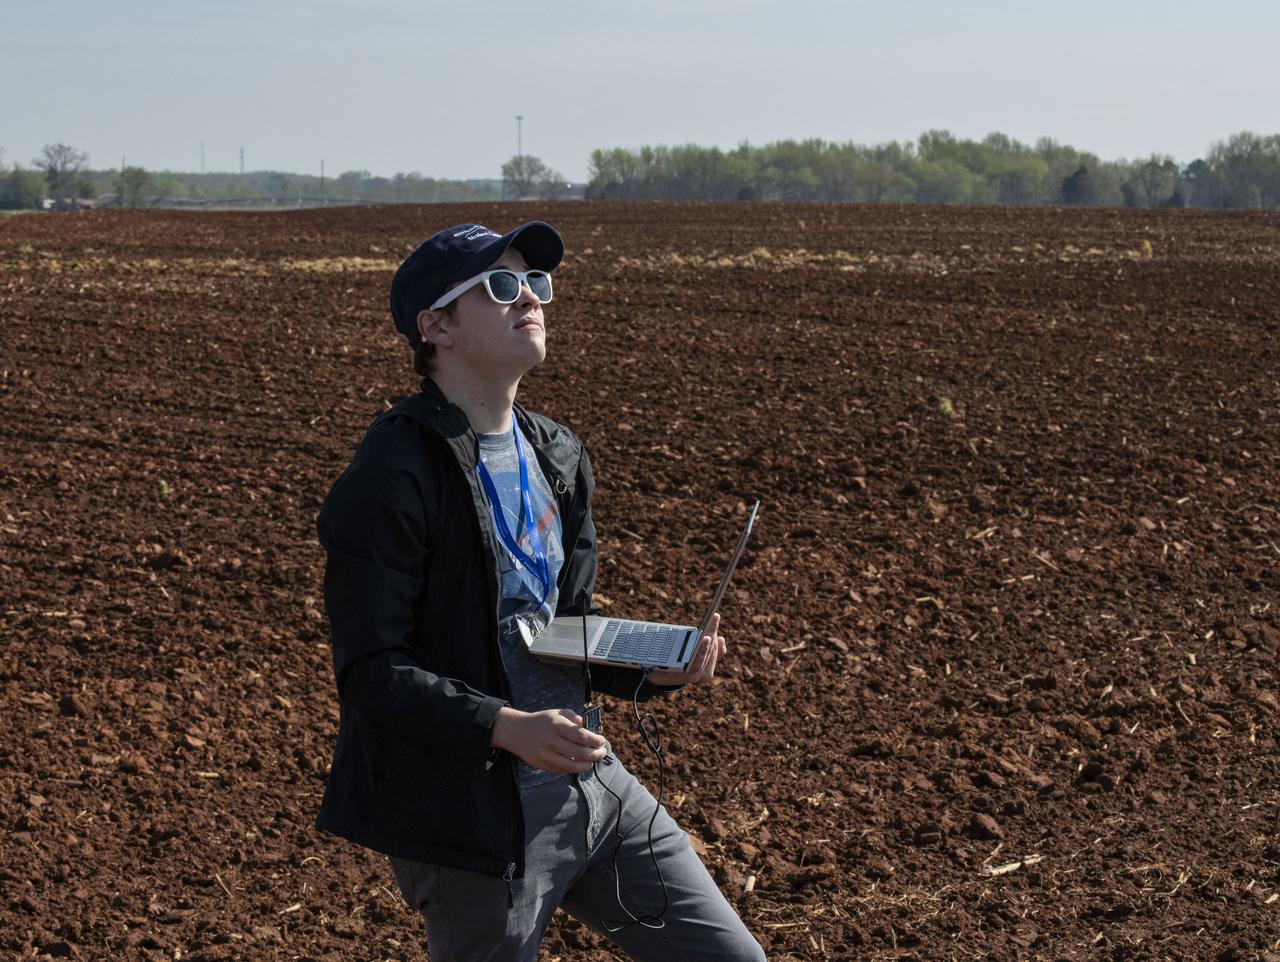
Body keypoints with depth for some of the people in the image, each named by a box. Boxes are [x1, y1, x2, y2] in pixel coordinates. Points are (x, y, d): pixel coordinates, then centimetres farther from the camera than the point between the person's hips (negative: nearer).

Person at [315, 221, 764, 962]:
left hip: (588, 783, 8)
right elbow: (372, 672, -19)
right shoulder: (395, 477, -16)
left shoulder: (557, 456, 10)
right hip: (469, 812, -7)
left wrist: (652, 668, -1)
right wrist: (507, 727, -30)